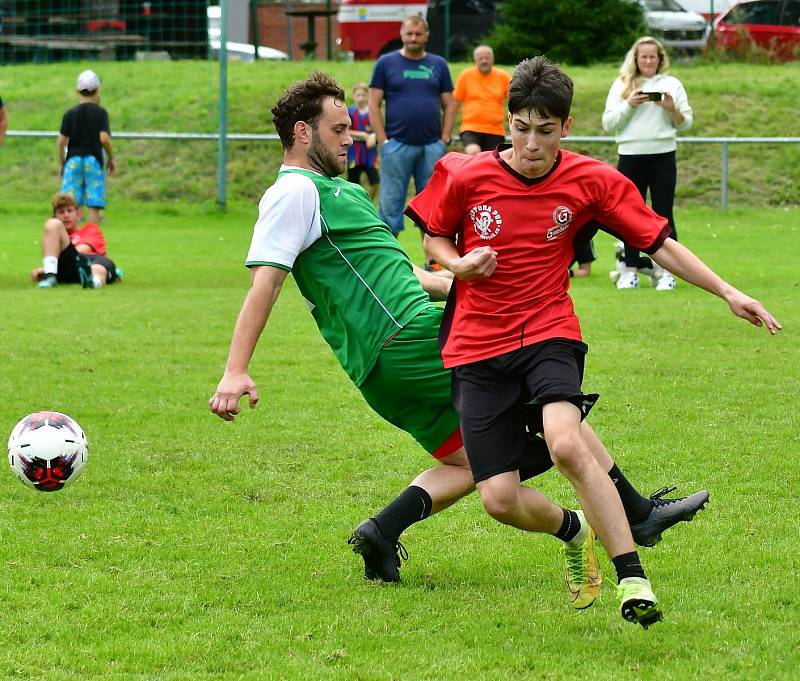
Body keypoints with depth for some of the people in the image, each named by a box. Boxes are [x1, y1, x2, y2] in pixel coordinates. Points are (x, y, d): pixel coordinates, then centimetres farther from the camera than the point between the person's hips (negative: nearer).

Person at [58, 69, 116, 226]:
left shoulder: (70, 114, 4)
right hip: (94, 160, -2)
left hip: (73, 160, 2)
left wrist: (61, 163, 12)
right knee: (94, 205, 0)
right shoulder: (100, 112, -2)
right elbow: (104, 137, -12)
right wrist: (111, 157, 2)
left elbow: (62, 140, 1)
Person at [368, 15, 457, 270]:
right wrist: (383, 141, -7)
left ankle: (432, 261, 12)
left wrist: (445, 139, 1)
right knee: (391, 203, -1)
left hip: (432, 147, 2)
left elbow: (449, 104, 12)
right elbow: (374, 105, 1)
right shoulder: (386, 63, 4)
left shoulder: (438, 65, 10)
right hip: (397, 144, -2)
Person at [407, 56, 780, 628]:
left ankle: (633, 578, -26)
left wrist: (727, 292, -6)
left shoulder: (591, 182, -3)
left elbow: (660, 243, 2)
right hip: (478, 347, 1)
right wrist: (458, 265, -9)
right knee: (500, 500, -7)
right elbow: (434, 236, 13)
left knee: (566, 445, -32)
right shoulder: (464, 176, -4)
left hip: (548, 332, -1)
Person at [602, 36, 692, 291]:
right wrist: (628, 105, -10)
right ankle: (630, 271, 8)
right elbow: (608, 124, 3)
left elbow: (686, 123, 9)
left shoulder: (671, 84, 9)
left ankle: (665, 271, 2)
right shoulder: (621, 85, 10)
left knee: (663, 215, -1)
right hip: (630, 155, 1)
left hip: (662, 156, -1)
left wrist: (672, 109, -10)